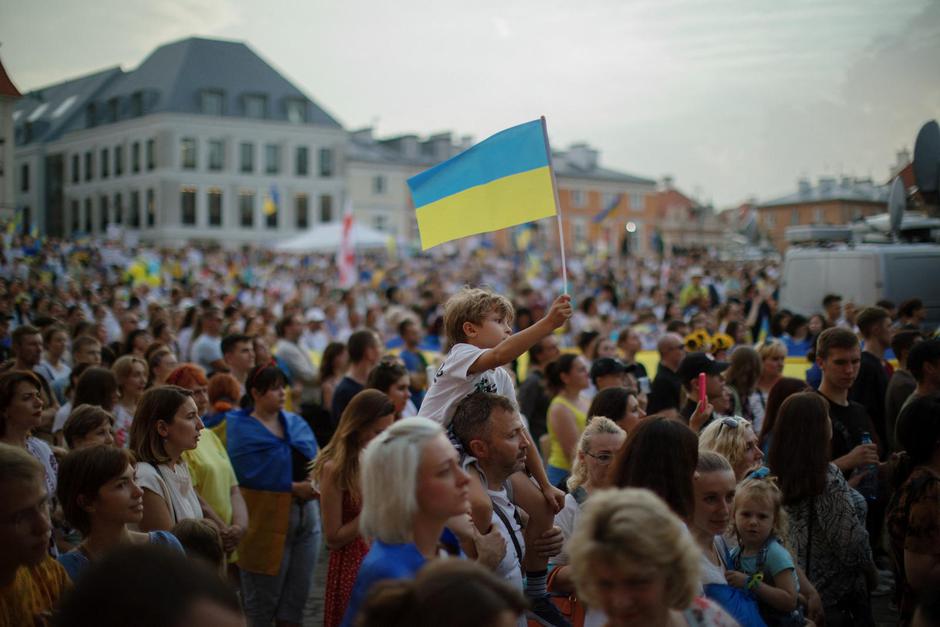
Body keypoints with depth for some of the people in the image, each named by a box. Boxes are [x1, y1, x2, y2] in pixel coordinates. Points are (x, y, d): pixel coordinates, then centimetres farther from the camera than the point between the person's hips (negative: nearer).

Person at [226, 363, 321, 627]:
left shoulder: (297, 423, 10)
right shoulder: (241, 429, -8)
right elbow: (250, 476, -16)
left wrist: (314, 483, -13)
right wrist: (292, 487, -18)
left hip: (306, 516, 6)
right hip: (266, 520, -6)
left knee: (296, 598, 13)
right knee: (262, 601, 6)